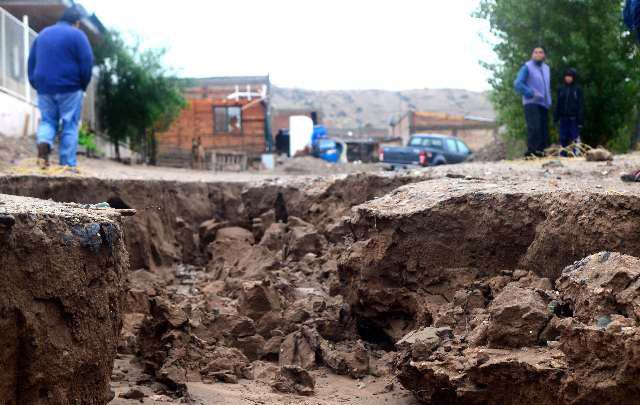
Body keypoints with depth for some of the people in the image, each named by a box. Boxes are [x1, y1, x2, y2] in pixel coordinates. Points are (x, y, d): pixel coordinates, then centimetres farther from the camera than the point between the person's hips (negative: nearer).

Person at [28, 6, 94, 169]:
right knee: (70, 126, 1)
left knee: (47, 121, 16)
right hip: (69, 88, -4)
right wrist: (83, 86, 2)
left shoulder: (42, 35, 16)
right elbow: (87, 63, -9)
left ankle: (43, 143, -15)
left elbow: (31, 62, 18)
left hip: (44, 88, 4)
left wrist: (36, 84, 21)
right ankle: (68, 164, -2)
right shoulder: (77, 35, -3)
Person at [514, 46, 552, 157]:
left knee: (544, 130, 4)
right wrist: (532, 94, -18)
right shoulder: (527, 67, -3)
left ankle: (541, 150, 9)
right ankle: (532, 151, -23)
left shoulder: (546, 68, 19)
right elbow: (518, 84, -12)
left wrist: (549, 100, 17)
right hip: (531, 103, -7)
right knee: (534, 127, -21)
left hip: (544, 105, 7)